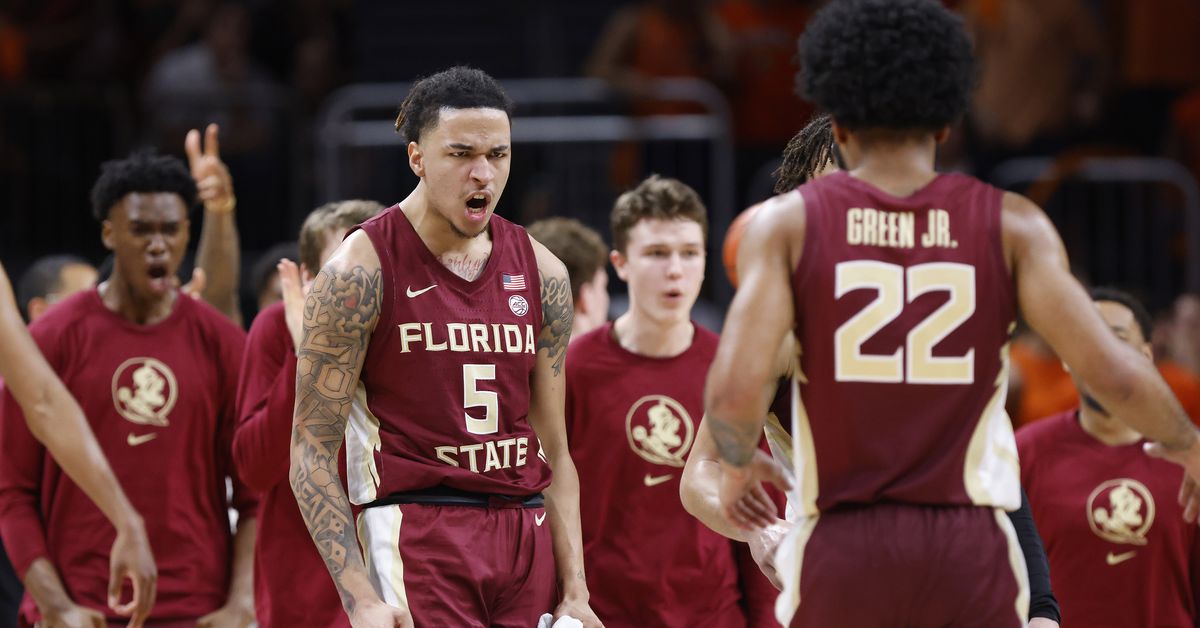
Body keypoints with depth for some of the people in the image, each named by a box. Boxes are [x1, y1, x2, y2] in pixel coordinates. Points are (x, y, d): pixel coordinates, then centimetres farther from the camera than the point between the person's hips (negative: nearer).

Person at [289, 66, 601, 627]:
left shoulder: (541, 274, 10)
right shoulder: (361, 270, -6)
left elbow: (554, 455, 14)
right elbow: (312, 451, -6)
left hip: (527, 536, 5)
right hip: (416, 534, -5)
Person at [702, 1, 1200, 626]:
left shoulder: (787, 223, 0)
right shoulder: (1009, 224, 2)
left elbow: (734, 389, -12)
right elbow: (1111, 373, -5)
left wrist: (738, 465, 10)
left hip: (843, 550, 0)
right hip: (971, 550, 0)